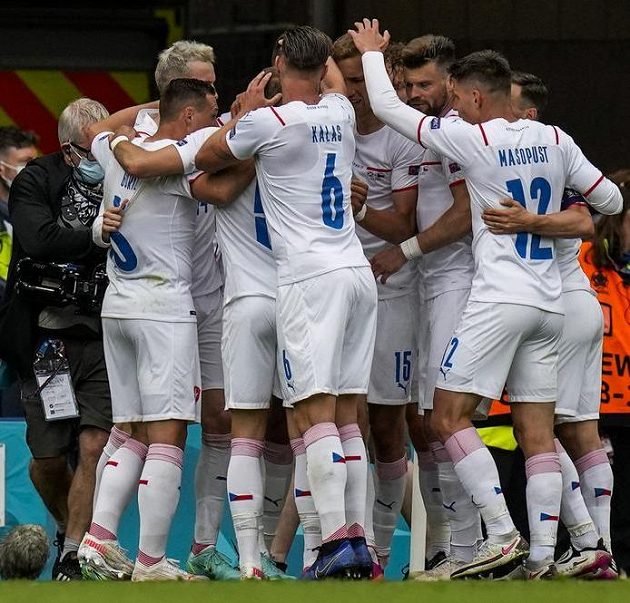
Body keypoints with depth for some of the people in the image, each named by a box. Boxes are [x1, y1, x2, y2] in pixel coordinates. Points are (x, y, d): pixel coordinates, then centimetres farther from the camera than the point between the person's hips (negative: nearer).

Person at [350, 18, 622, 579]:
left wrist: (372, 53, 15)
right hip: (549, 302, 6)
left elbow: (388, 107, -2)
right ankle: (542, 556, 1)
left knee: (450, 415, -2)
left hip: (499, 299, -6)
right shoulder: (555, 141, 7)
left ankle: (503, 536, -12)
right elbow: (610, 200, 15)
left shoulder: (473, 139, -8)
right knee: (537, 431, 5)